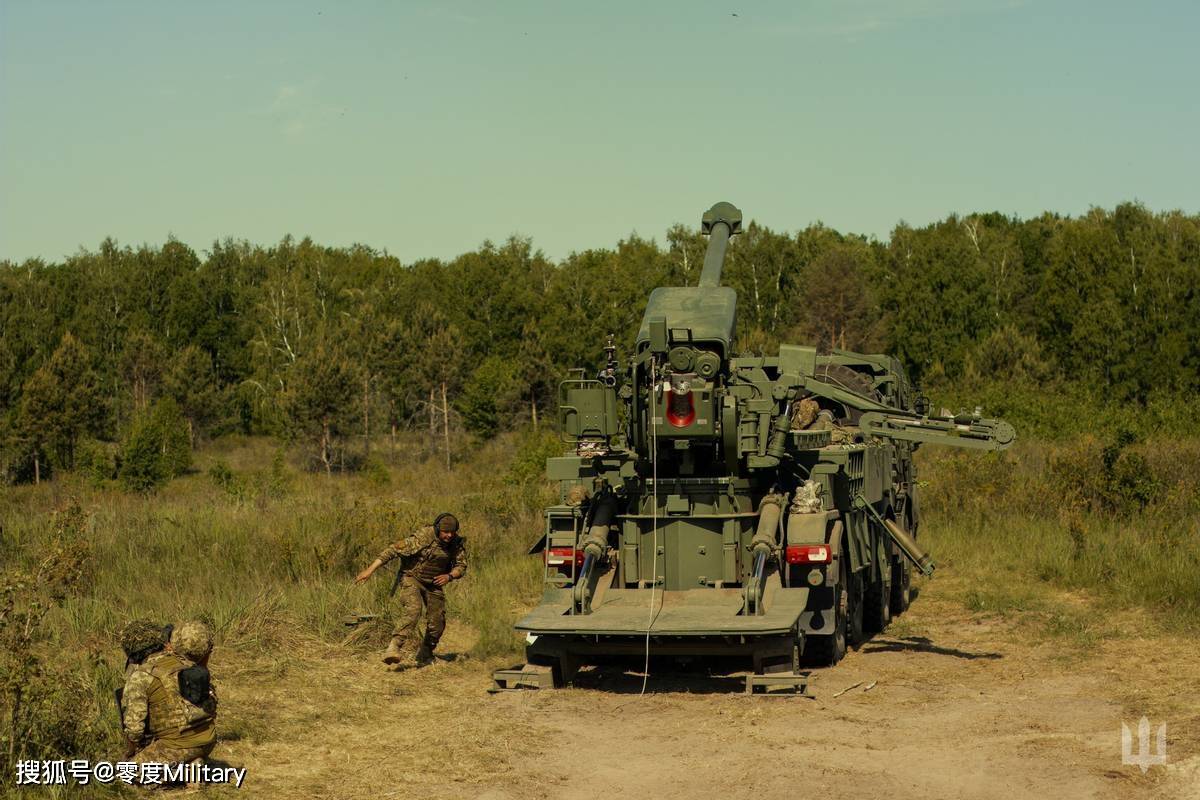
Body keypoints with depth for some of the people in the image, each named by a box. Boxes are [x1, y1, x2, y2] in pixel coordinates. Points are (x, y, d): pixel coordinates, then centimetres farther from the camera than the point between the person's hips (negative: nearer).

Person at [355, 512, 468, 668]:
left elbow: (461, 566, -2)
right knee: (412, 610, -29)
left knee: (437, 622, 4)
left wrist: (449, 576, -25)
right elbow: (394, 550, -28)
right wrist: (370, 569, -32)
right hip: (412, 578, -5)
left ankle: (425, 654, 30)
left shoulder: (457, 543, -12)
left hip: (435, 583, 5)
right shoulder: (423, 537, -28)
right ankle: (393, 648, -39)